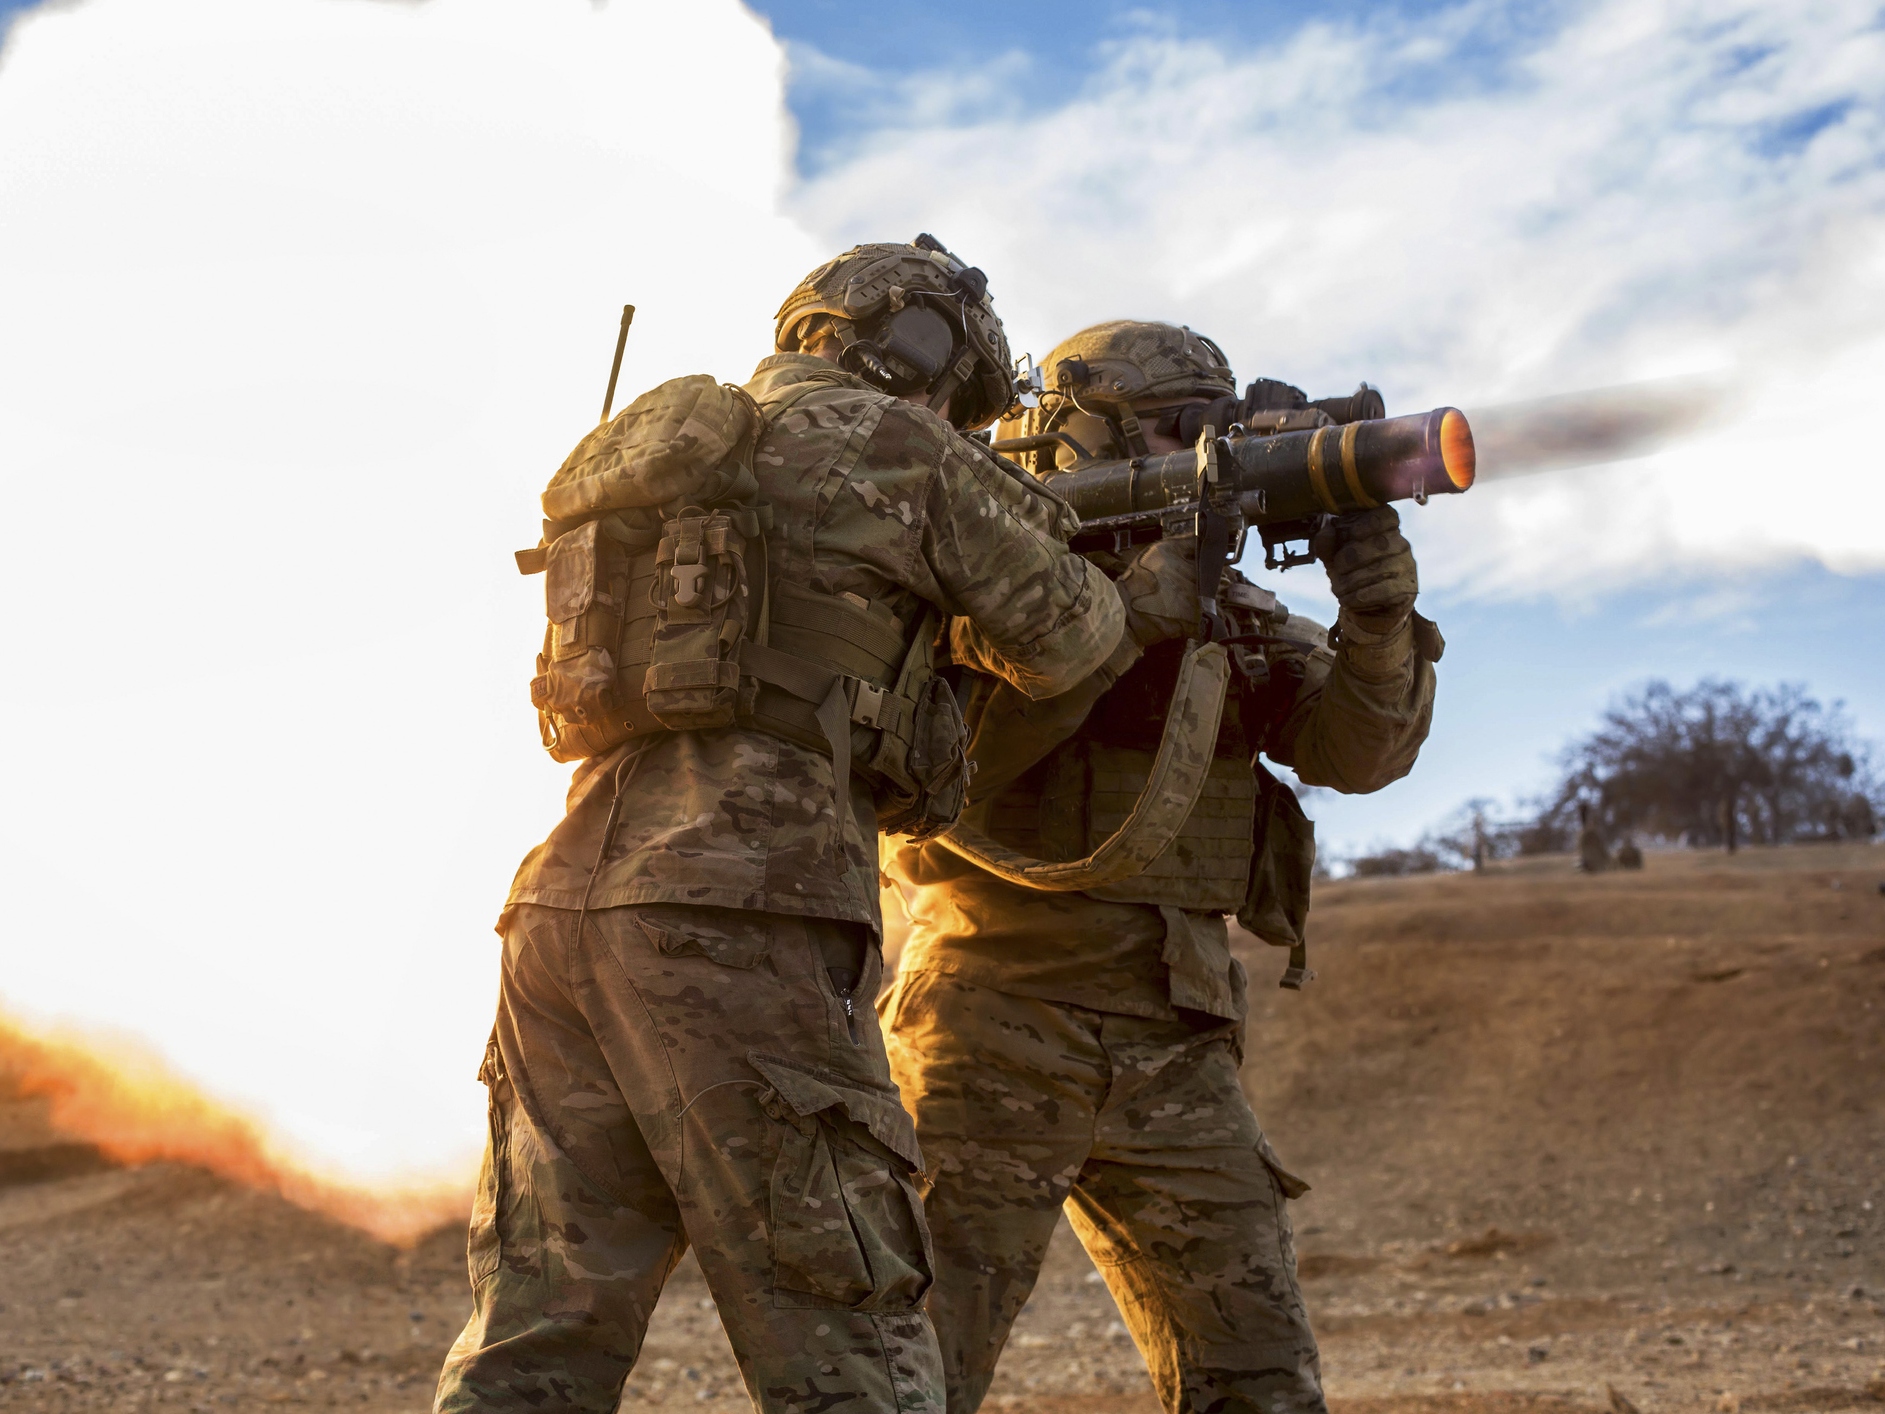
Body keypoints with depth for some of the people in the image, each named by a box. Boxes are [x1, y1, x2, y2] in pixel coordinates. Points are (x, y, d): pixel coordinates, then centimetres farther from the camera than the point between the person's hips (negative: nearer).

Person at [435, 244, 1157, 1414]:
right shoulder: (895, 449, 4)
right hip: (737, 925, -7)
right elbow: (1058, 641, 15)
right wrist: (1113, 579, 35)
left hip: (567, 907, 7)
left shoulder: (666, 443, 25)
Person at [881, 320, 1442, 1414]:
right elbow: (978, 743, -20)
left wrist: (1380, 615, -18)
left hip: (1174, 1051, 5)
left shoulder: (1231, 615, 13)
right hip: (999, 1032, -5)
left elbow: (1358, 748, 1)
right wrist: (1149, 587, -23)